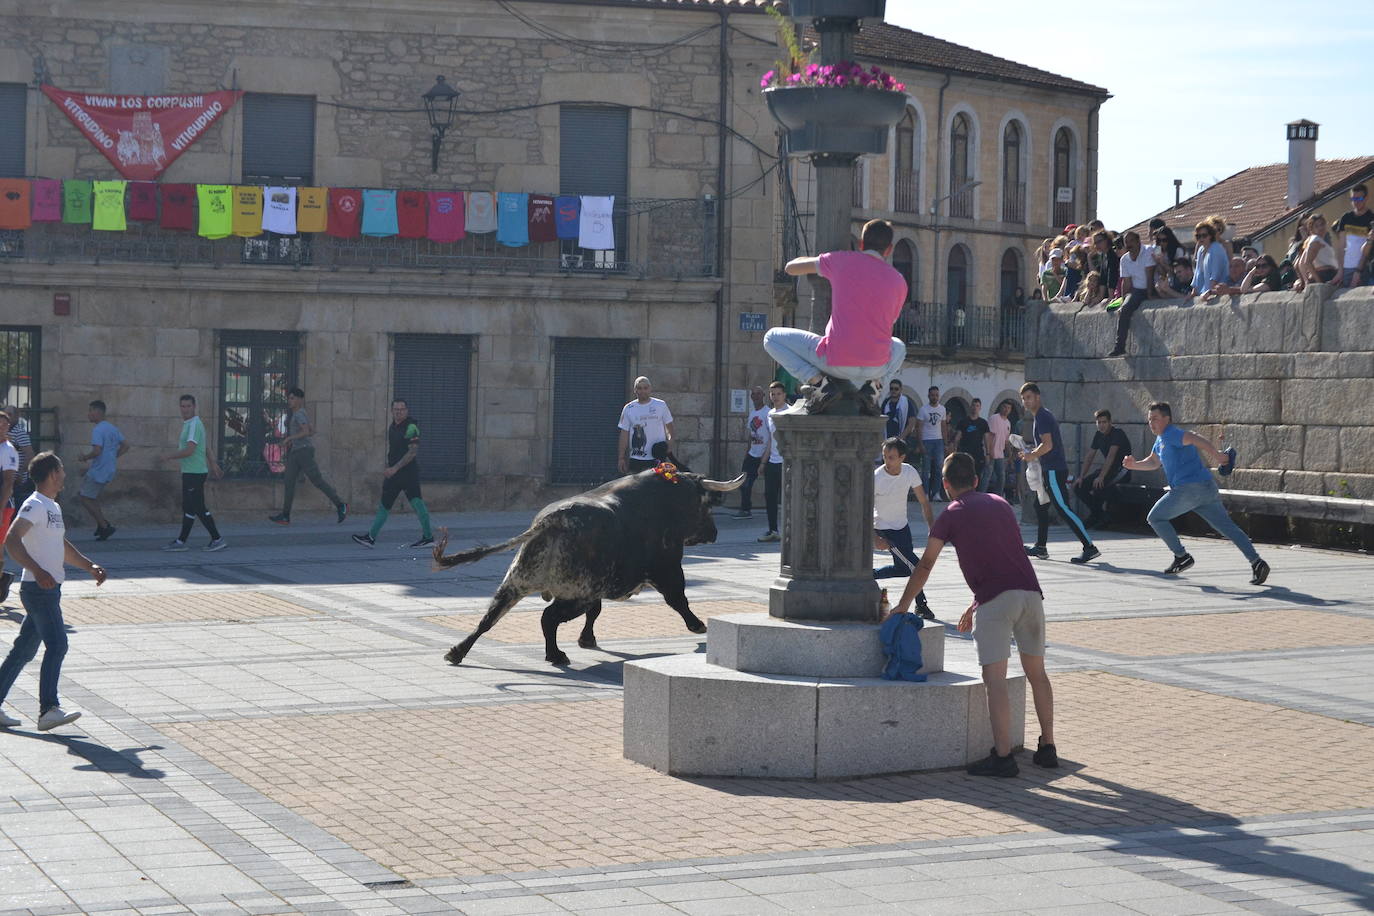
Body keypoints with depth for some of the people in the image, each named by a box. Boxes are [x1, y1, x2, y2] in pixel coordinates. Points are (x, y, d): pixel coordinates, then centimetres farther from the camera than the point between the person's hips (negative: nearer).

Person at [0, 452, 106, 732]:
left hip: (49, 588, 10)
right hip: (39, 588, -10)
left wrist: (91, 566, 20)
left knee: (25, 648, 11)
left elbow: (63, 547, 30)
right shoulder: (35, 505, -12)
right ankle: (48, 710, -18)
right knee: (56, 644, -15)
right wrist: (38, 571, -31)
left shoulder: (53, 507, 18)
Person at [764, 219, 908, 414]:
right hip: (877, 367, 3)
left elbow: (791, 268, 12)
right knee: (898, 347, 40)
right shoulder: (898, 281, 7)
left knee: (772, 338, 17)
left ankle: (819, 382, -3)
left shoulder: (842, 261, 0)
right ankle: (872, 386, 9)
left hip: (836, 363, -3)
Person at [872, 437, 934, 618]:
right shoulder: (876, 477, -23)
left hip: (902, 526, 6)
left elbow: (924, 502, -1)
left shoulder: (910, 472, -10)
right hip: (884, 529, -6)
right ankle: (921, 605, 7)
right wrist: (874, 538, -29)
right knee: (914, 565, -10)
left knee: (903, 567, 13)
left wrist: (932, 528, -10)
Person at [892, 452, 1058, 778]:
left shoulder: (951, 515, 6)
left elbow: (925, 566, 8)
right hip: (1030, 592, 5)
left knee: (995, 679, -6)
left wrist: (903, 605, 20)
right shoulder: (1000, 503, 22)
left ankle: (1003, 757, -11)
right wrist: (976, 606, 32)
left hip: (995, 598, -5)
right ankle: (1047, 748, 20)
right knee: (1036, 673, 16)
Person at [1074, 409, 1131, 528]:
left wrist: (1101, 476, -32)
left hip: (1122, 471, -8)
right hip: (1108, 470, 8)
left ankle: (1098, 514, -12)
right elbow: (1089, 456, 10)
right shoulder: (1099, 435, 9)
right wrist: (1081, 476, -1)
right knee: (1079, 487, -6)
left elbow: (1111, 456, -25)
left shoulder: (1118, 433, -15)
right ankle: (1097, 513, 4)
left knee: (1098, 486, -33)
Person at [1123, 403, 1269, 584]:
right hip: (1207, 488, 10)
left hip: (1191, 488, -10)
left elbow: (1197, 439, -23)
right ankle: (1256, 562, -3)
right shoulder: (1160, 439, 22)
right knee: (1228, 527, 5)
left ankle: (1182, 556, 2)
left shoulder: (1171, 435, -8)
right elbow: (1154, 462, 35)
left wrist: (1216, 455, -34)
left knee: (1155, 518, 3)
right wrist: (1134, 464, 18)